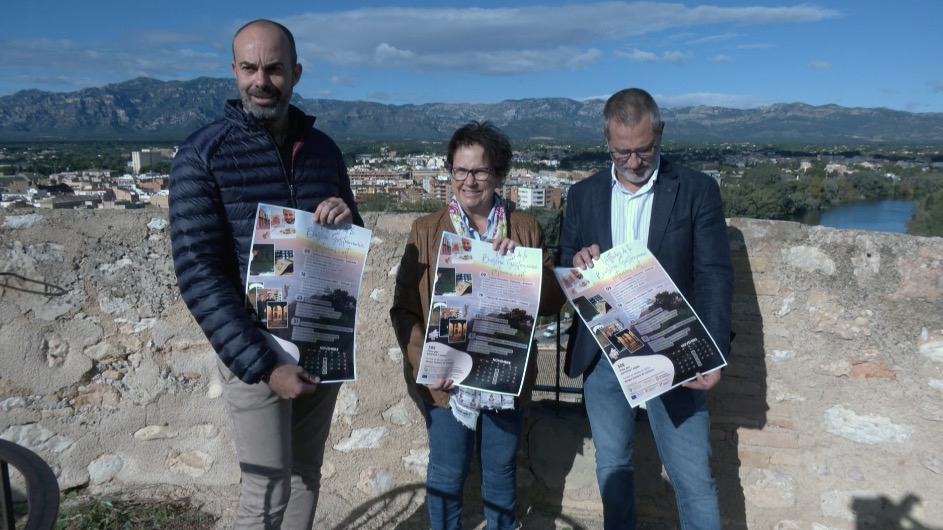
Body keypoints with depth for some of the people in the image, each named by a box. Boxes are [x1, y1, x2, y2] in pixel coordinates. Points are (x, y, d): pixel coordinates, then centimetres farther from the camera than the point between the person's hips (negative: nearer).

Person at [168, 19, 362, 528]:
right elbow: (198, 275, -15)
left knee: (306, 475, 16)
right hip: (254, 350, -4)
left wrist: (347, 222, -13)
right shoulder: (202, 156, -11)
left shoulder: (323, 148, 4)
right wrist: (262, 365, -20)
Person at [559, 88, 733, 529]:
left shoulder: (697, 190, -3)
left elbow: (715, 276, -7)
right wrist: (577, 264, -14)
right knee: (612, 468, 16)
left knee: (693, 476, 2)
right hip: (601, 357, 3)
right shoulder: (583, 195, 6)